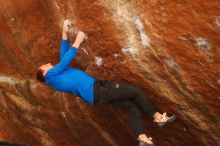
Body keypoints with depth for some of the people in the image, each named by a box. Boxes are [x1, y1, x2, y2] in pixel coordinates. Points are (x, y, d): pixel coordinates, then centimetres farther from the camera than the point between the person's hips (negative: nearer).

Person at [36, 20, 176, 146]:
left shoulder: (59, 72, 25)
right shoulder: (51, 75, 1)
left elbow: (64, 55, 27)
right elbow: (66, 60, -9)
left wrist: (65, 32, 22)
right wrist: (77, 41, -3)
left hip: (98, 91, 10)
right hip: (96, 91, -10)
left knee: (132, 106, 4)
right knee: (136, 91, -7)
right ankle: (158, 117, 7)